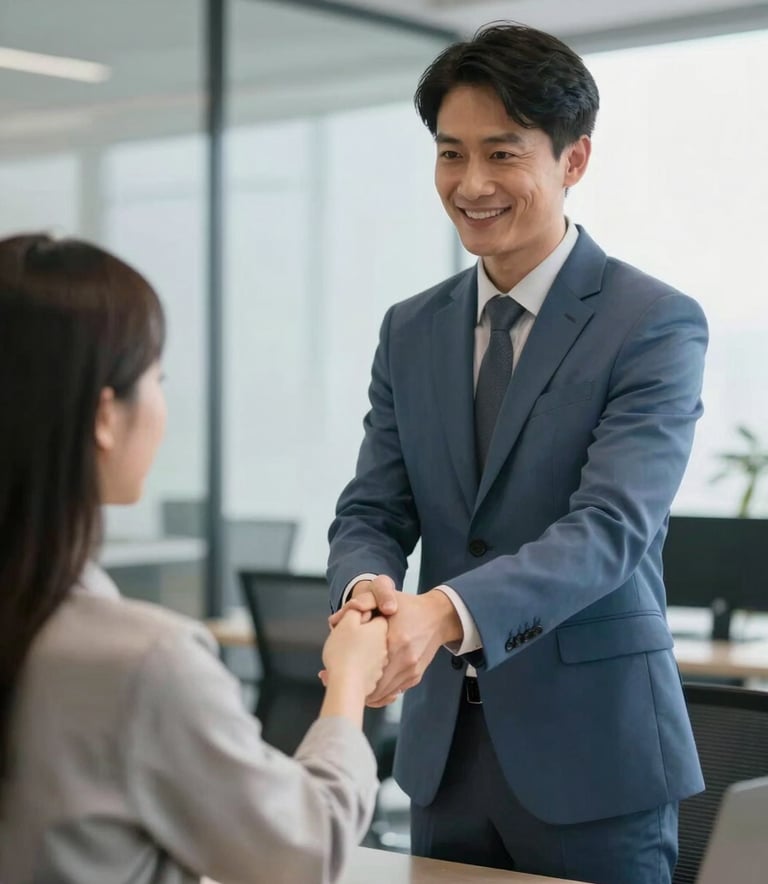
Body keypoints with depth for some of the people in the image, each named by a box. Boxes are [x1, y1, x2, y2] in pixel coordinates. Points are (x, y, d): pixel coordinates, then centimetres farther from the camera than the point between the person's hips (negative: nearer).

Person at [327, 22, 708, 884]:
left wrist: (446, 612, -34)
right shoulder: (410, 330, 9)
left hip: (590, 753, -4)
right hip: (445, 747, 5)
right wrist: (365, 589, -19)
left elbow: (610, 527, -19)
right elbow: (371, 513, 5)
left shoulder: (657, 324, -9)